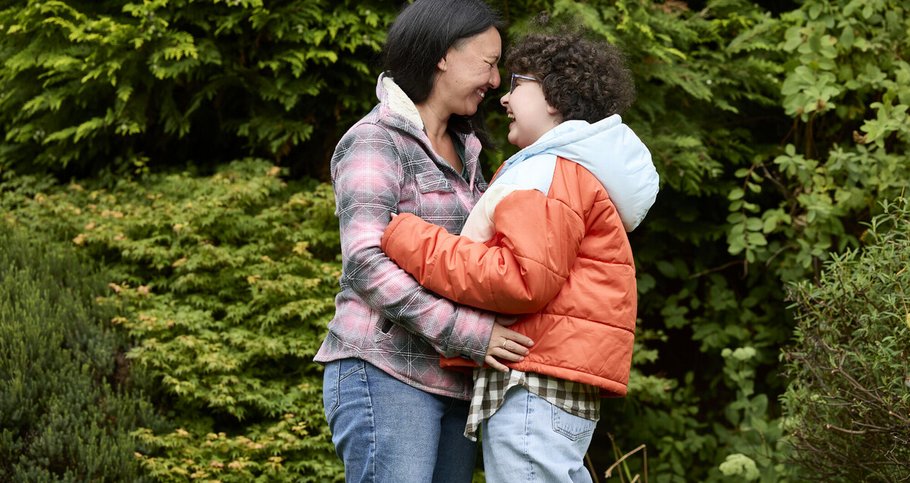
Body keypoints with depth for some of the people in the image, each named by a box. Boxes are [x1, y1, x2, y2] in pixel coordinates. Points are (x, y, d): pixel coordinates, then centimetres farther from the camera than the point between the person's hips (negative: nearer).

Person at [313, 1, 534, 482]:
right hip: (387, 373, -8)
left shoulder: (462, 151, 20)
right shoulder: (375, 141, -6)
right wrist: (467, 332, -20)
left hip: (451, 383, 8)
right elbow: (366, 263, -16)